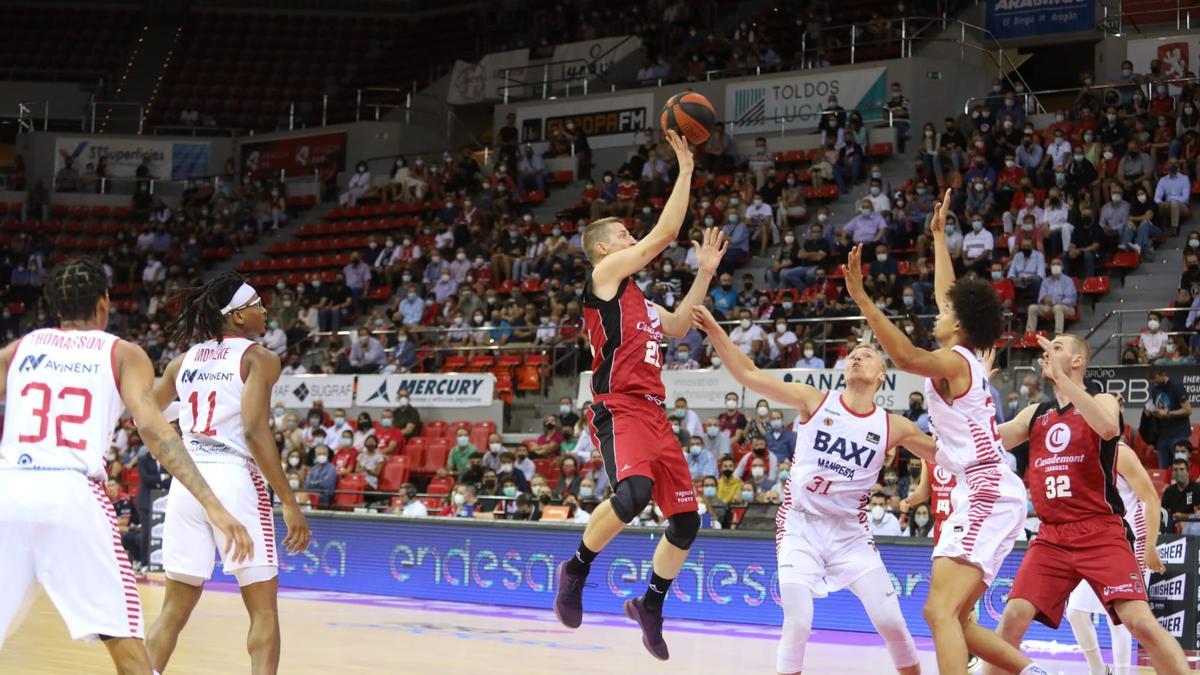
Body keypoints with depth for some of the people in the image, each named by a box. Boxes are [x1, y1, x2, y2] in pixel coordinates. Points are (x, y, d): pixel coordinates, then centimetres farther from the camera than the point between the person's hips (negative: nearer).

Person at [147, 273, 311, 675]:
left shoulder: (184, 360, 12)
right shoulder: (258, 358, -3)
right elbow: (255, 432, -15)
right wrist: (289, 503, -15)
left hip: (187, 480, 5)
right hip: (235, 479, -5)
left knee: (176, 608, 12)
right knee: (264, 610, 4)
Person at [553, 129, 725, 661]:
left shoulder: (636, 296, 24)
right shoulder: (605, 274, -1)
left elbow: (677, 327, 35)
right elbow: (664, 234, -6)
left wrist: (704, 274, 29)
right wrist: (685, 172, 0)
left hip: (652, 412, 9)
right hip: (618, 409, -9)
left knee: (686, 519, 7)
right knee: (634, 492, -34)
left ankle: (651, 604, 26)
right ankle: (577, 569, -12)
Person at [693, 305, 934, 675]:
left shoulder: (893, 427, 0)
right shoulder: (815, 402, -4)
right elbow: (748, 374, -7)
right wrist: (714, 329, -15)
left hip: (849, 532, 2)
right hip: (800, 526, -2)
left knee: (890, 620, -2)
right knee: (798, 622, -14)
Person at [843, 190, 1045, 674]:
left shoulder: (953, 362, -7)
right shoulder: (968, 360, 18)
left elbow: (905, 356, -29)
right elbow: (949, 294, 34)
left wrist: (861, 298, -34)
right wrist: (938, 235, 42)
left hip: (986, 497, -10)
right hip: (991, 497, 10)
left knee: (940, 611, -22)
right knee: (957, 620, 12)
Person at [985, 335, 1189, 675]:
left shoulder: (1102, 401, 2)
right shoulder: (1034, 415, 17)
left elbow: (1108, 426, -22)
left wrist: (1060, 377, -24)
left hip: (1101, 535, -4)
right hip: (1051, 538, 4)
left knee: (1140, 621, -17)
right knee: (1013, 617, -10)